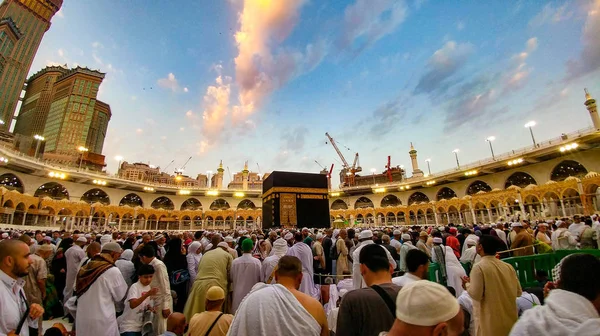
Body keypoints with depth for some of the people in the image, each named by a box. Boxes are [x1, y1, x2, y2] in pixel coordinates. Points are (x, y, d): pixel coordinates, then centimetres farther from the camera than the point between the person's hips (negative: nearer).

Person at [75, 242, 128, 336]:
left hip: (81, 318, 7)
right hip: (102, 320, -7)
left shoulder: (86, 268, 0)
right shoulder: (113, 271, -20)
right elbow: (120, 296, -8)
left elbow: (77, 291, 15)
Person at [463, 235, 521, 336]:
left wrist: (468, 284, -2)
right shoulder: (508, 266, -1)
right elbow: (518, 292, 7)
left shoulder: (479, 267, -19)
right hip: (510, 319, 6)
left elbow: (476, 295, -20)